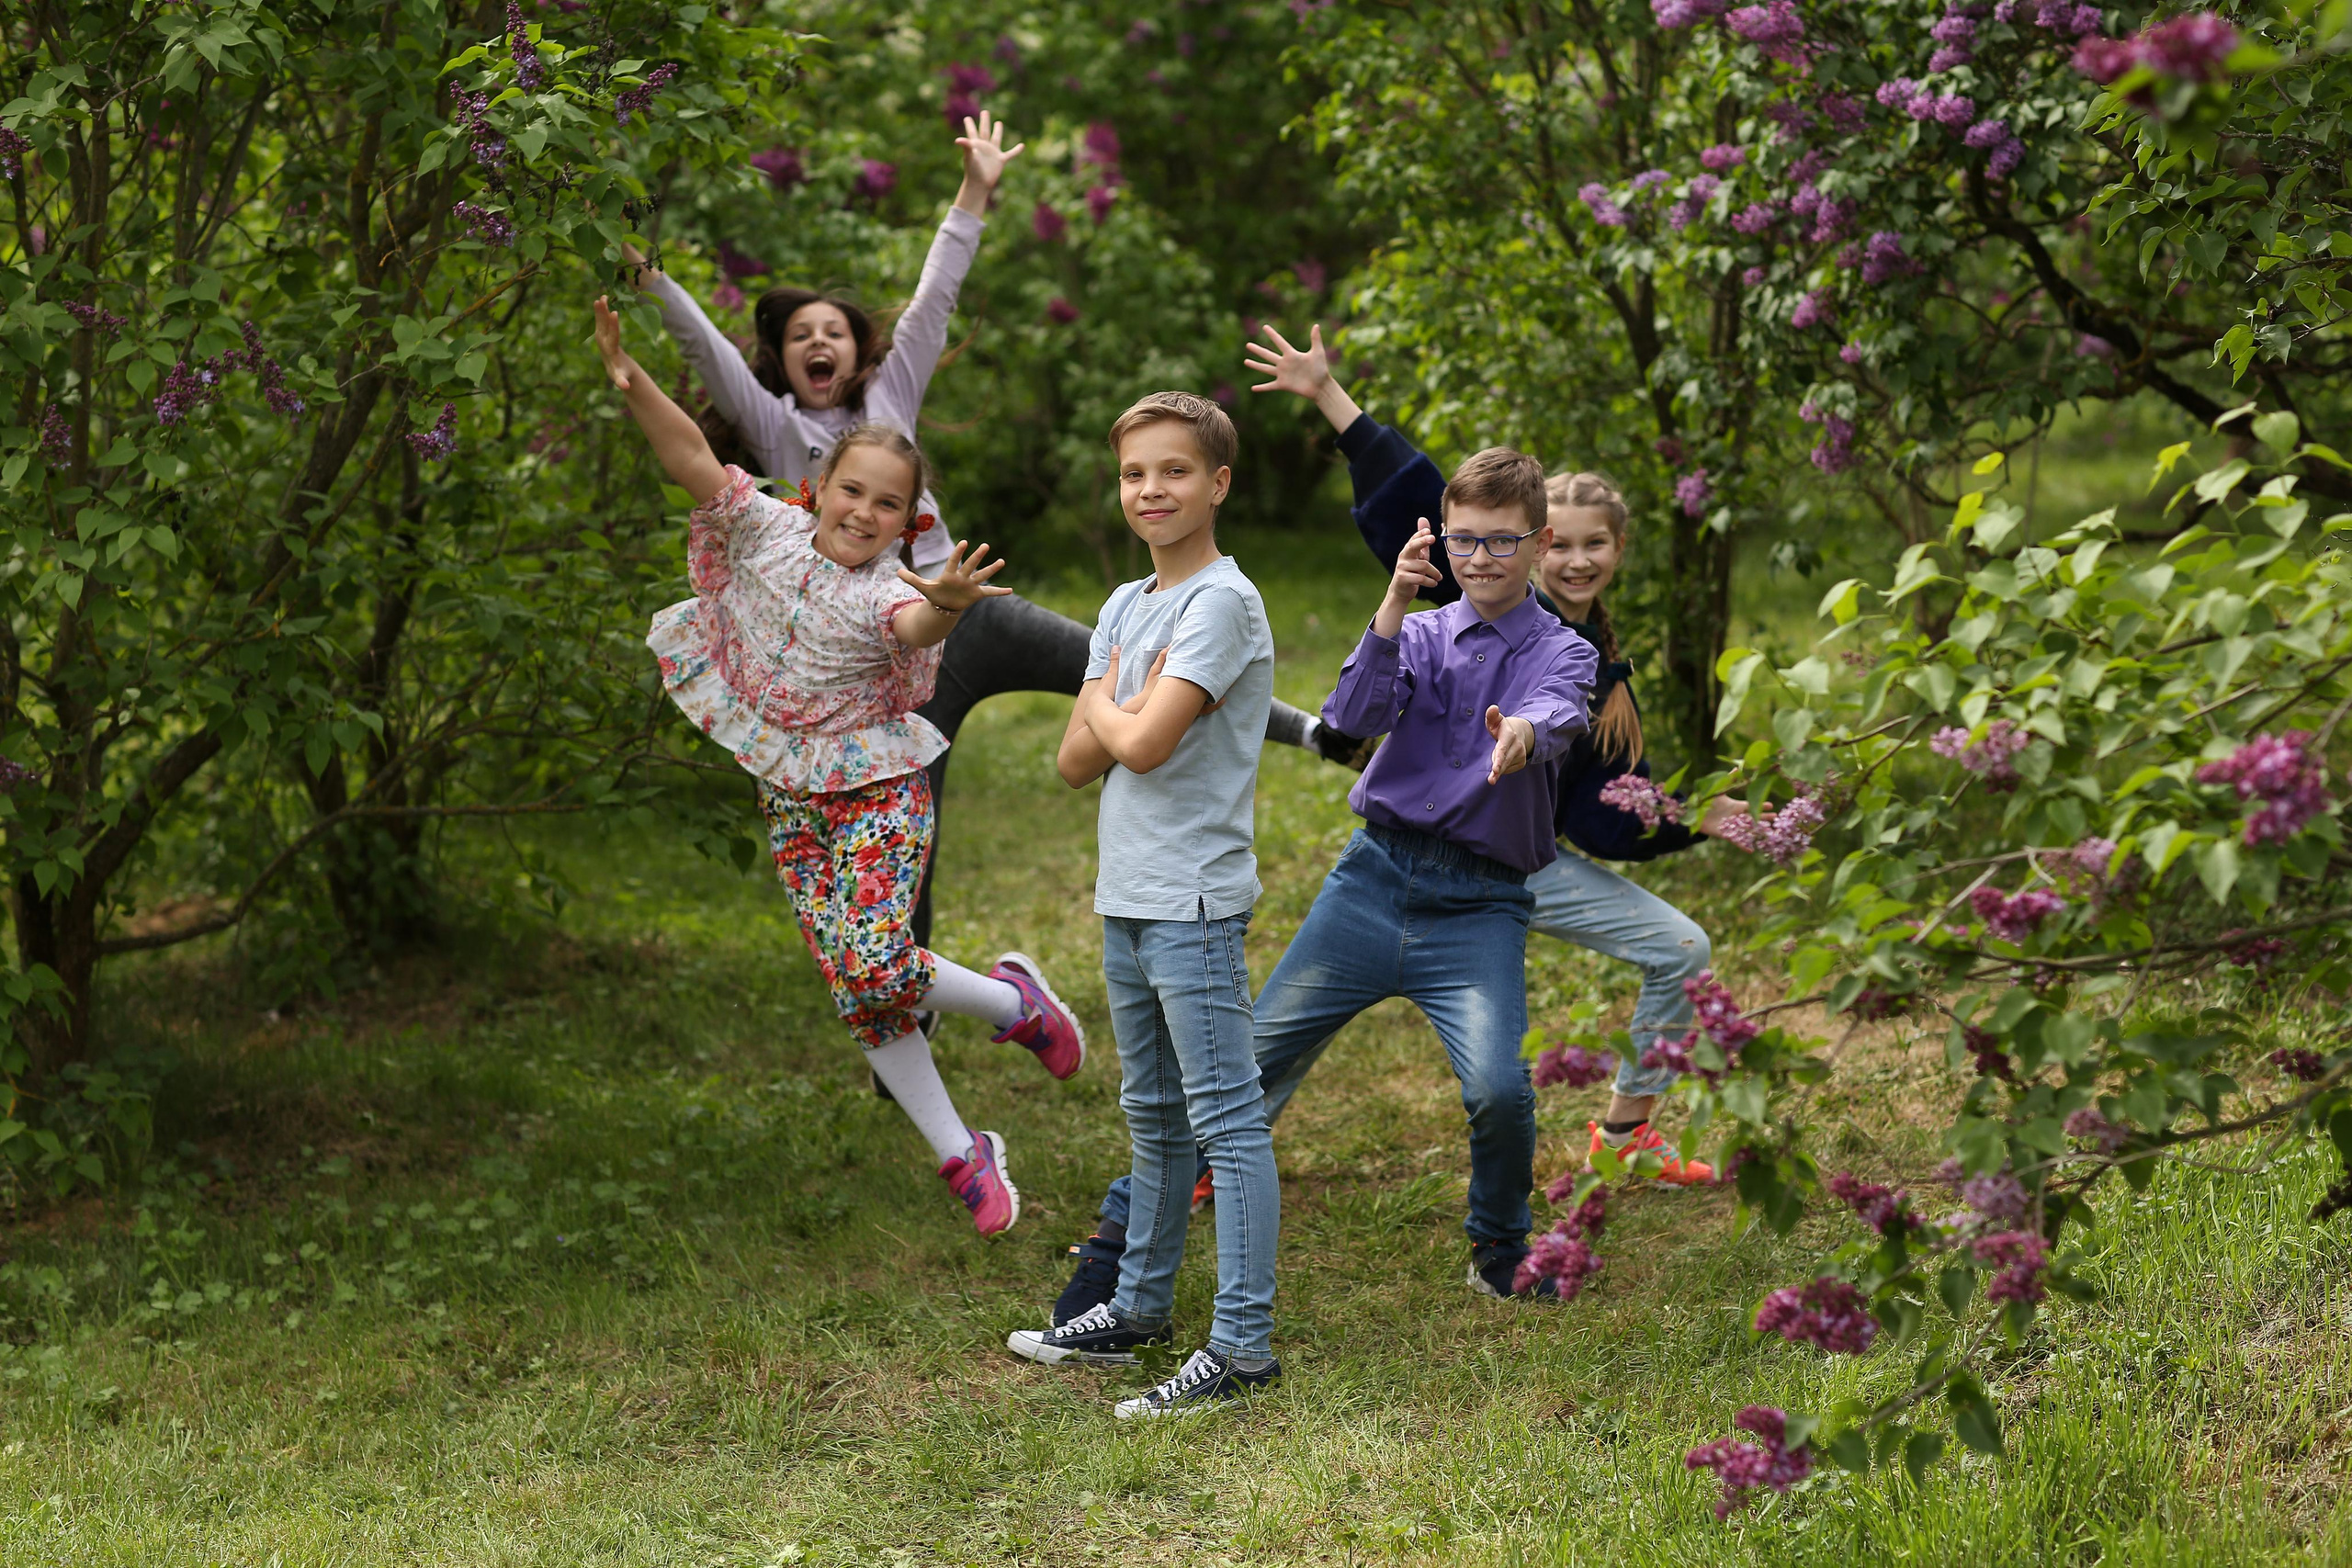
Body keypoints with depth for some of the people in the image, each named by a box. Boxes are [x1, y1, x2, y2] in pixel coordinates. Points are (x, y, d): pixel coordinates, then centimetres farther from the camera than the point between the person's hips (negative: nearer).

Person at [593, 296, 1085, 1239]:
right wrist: (632, 383, -30)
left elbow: (916, 625, -40)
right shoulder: (770, 530, -4)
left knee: (875, 965, -22)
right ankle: (961, 1153, 14)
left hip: (878, 792, -4)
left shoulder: (888, 593, -16)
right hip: (790, 802, 4)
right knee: (855, 994, 2)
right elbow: (695, 463, -15)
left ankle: (1014, 1002, 8)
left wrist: (945, 604, -64)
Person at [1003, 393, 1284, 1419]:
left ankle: (1242, 1343, -6)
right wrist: (1122, 709, -8)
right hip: (1127, 901, 9)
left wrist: (1106, 708, -1)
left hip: (1195, 906, -9)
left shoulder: (1222, 603, -12)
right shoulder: (1123, 609, 14)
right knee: (1153, 1117, 18)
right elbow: (1077, 763, 10)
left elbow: (1144, 743, -22)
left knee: (1226, 1120, -7)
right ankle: (1140, 1308, 30)